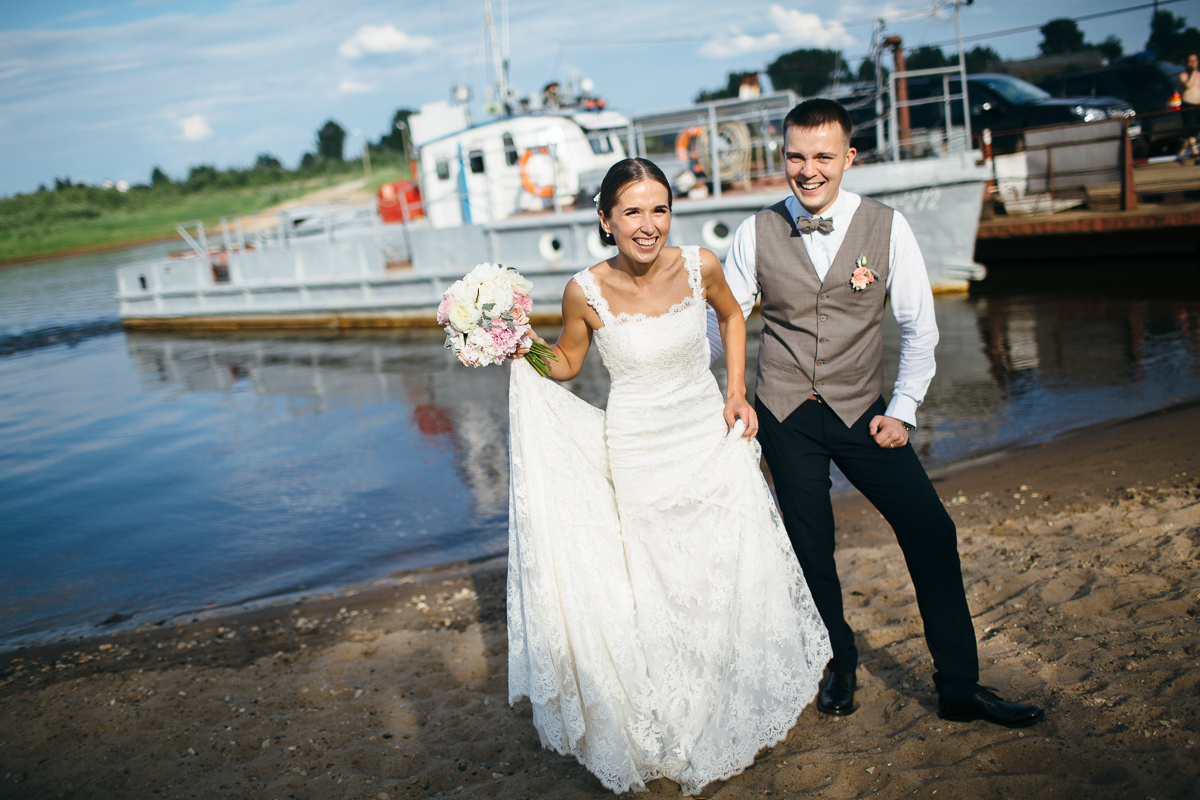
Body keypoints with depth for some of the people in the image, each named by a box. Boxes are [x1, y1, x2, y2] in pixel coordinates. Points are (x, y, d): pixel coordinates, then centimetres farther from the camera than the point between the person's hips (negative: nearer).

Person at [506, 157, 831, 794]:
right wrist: (522, 350, -16)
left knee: (730, 576, 12)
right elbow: (566, 362, 2)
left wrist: (737, 391, 2)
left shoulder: (699, 266, -11)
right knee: (657, 588, 6)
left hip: (711, 438, 3)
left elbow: (731, 316, 10)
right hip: (639, 456, -2)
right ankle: (670, 732, 31)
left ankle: (737, 713, 40)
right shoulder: (586, 292, -15)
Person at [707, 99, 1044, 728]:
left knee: (932, 533, -6)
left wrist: (902, 411, -6)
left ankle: (959, 688, 10)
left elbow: (919, 327, 0)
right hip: (785, 416, 0)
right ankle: (839, 663, 34)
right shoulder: (756, 233, -4)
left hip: (861, 411, 0)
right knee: (810, 549, 8)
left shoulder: (886, 228, -5)